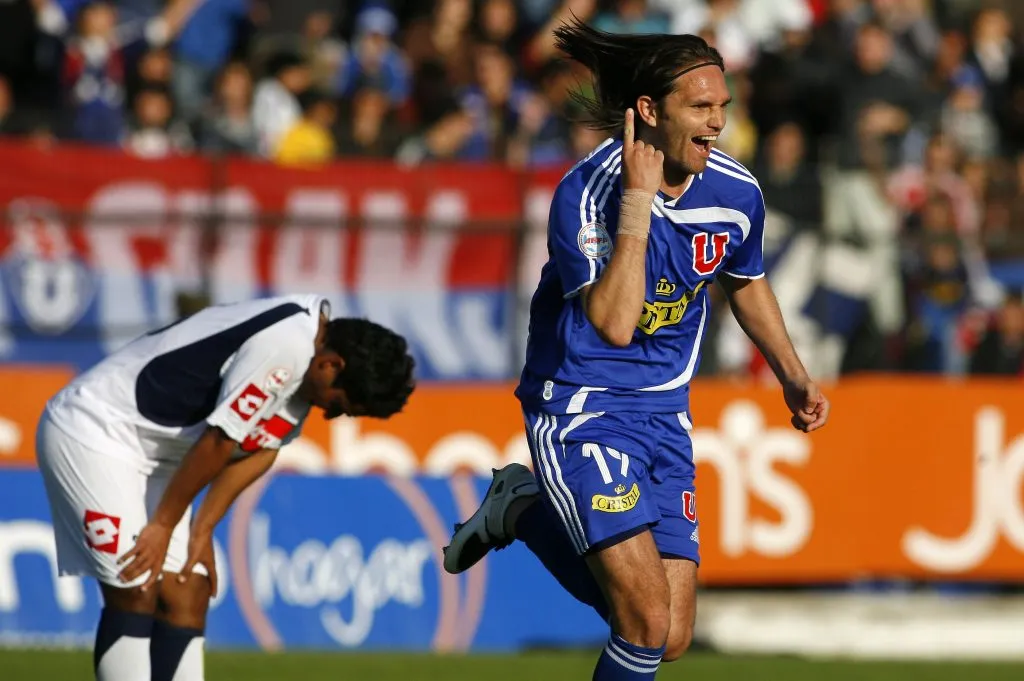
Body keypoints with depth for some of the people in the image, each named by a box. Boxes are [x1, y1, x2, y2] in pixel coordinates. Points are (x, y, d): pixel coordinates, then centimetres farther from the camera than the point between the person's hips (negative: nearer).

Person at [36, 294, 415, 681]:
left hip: (153, 450, 10)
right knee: (135, 595, -14)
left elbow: (260, 448, 10)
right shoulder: (286, 346, -27)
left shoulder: (309, 349, 4)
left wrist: (202, 531, 4)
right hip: (90, 431, -10)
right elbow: (217, 442, -21)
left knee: (187, 594, 3)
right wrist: (164, 526, -12)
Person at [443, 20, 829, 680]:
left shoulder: (736, 192, -4)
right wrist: (638, 200, -33)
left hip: (665, 415, 6)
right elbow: (615, 323, -33)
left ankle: (531, 513, 25)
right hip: (582, 411, -6)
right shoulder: (587, 193, -21)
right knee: (648, 618, -21)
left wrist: (794, 376, 18)